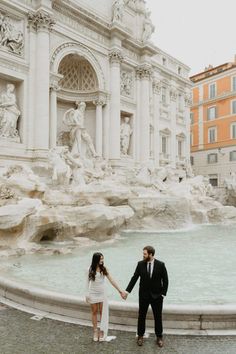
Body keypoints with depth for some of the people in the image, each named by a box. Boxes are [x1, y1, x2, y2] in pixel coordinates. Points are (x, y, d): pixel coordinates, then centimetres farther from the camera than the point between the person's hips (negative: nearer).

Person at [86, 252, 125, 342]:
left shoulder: (104, 269, -6)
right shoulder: (90, 269, -9)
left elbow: (111, 281, -4)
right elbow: (88, 282, -1)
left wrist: (120, 291, -5)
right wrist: (87, 295, -2)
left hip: (102, 293, 1)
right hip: (93, 294, -1)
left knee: (102, 312, 4)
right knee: (94, 312, 10)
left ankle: (102, 332, 15)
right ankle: (95, 331, 23)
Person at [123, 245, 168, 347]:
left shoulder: (160, 265, -12)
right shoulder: (140, 264, -8)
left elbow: (165, 280, -5)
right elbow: (134, 278, -5)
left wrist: (163, 294, -8)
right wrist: (127, 291, -8)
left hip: (157, 296, -1)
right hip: (143, 295, 1)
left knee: (158, 317, 11)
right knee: (141, 316, 12)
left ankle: (159, 337, 29)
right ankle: (140, 336, 31)